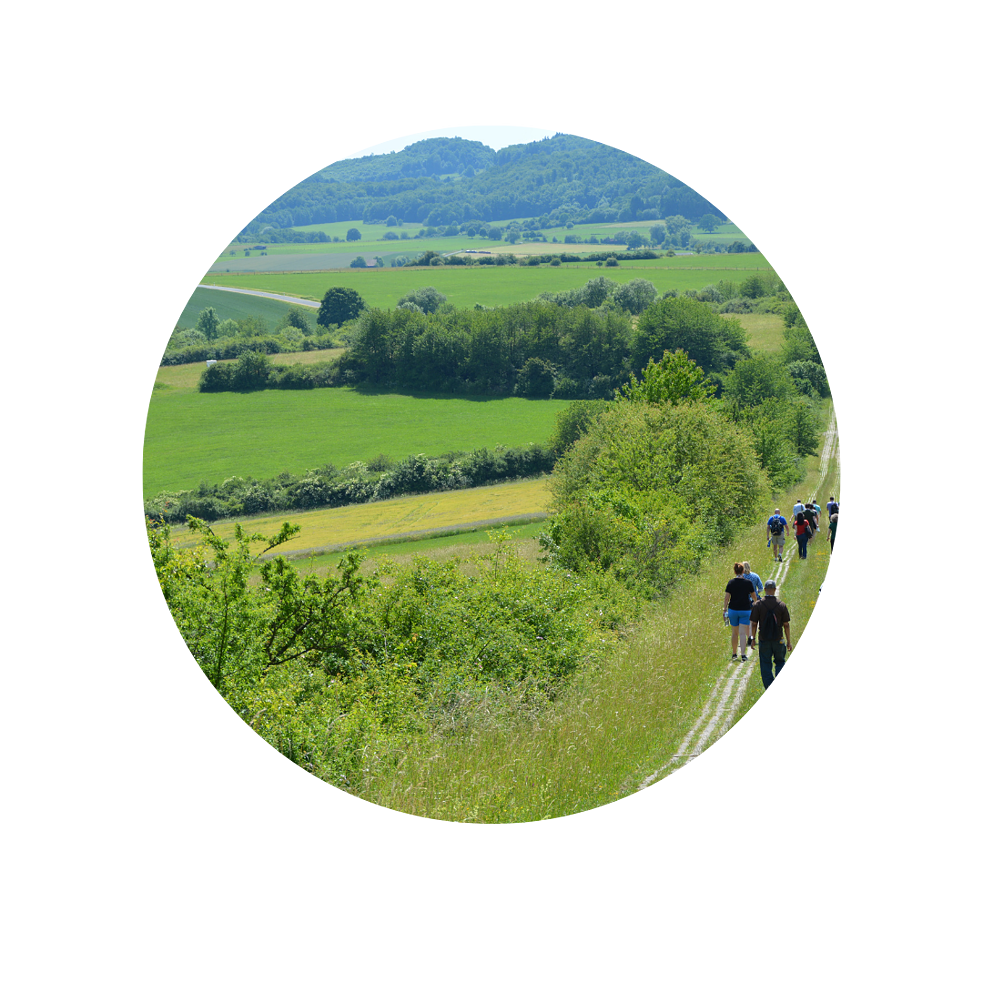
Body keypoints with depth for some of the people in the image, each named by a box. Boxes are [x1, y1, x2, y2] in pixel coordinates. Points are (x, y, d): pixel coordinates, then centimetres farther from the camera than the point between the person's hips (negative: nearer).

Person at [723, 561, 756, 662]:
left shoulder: (731, 582, -4)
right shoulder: (748, 583, -5)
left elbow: (726, 597, -5)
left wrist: (725, 610, 2)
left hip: (733, 609, 1)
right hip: (745, 610, -1)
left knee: (735, 632, 15)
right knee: (743, 633, -3)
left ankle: (734, 654, 24)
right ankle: (743, 654, -15)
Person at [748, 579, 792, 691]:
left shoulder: (758, 605, -6)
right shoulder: (781, 605, -5)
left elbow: (754, 624, -3)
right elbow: (786, 625, -1)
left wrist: (753, 639, 10)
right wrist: (789, 641, 7)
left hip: (763, 640, 0)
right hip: (778, 640, 0)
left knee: (765, 665, 8)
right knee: (780, 662, 17)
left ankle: (770, 687, 5)